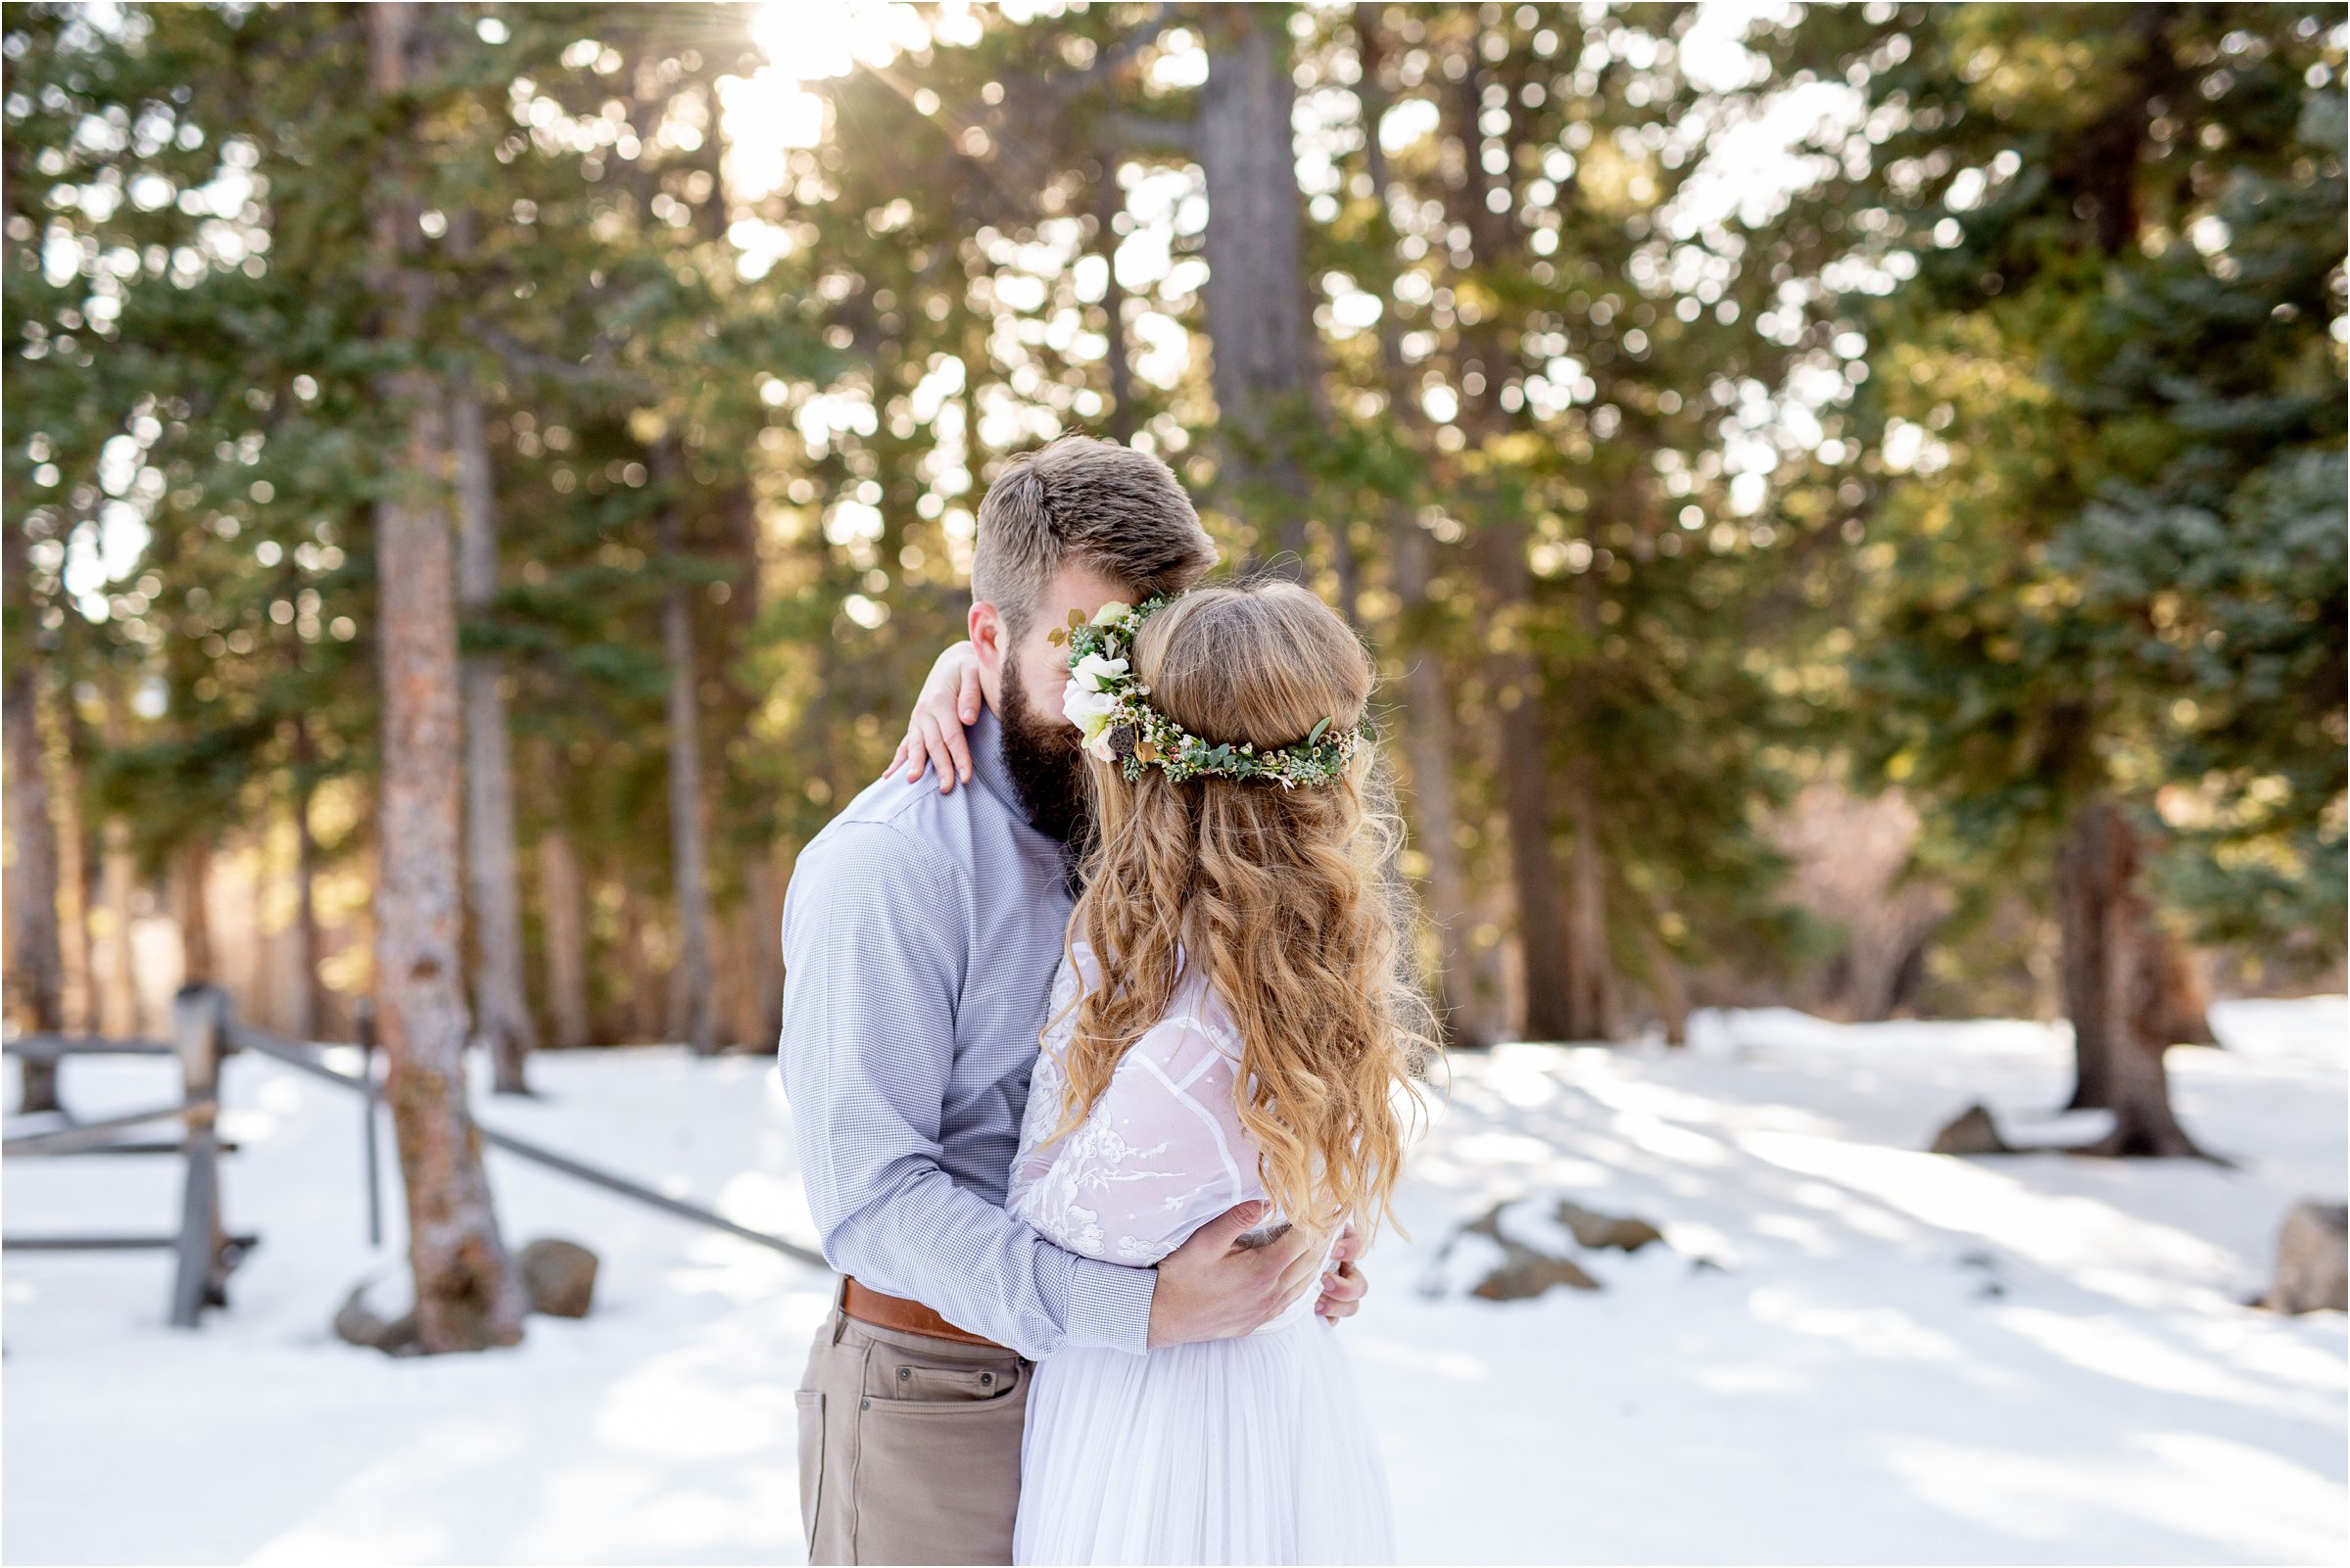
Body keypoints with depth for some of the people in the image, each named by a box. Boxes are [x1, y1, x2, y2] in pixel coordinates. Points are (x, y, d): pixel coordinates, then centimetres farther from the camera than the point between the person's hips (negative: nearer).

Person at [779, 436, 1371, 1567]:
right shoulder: (882, 866, -17)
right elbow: (871, 1196, -22)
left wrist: (1295, 1234, -6)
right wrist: (1140, 1308, -29)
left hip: (1105, 1386, 6)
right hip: (936, 1400, -6)